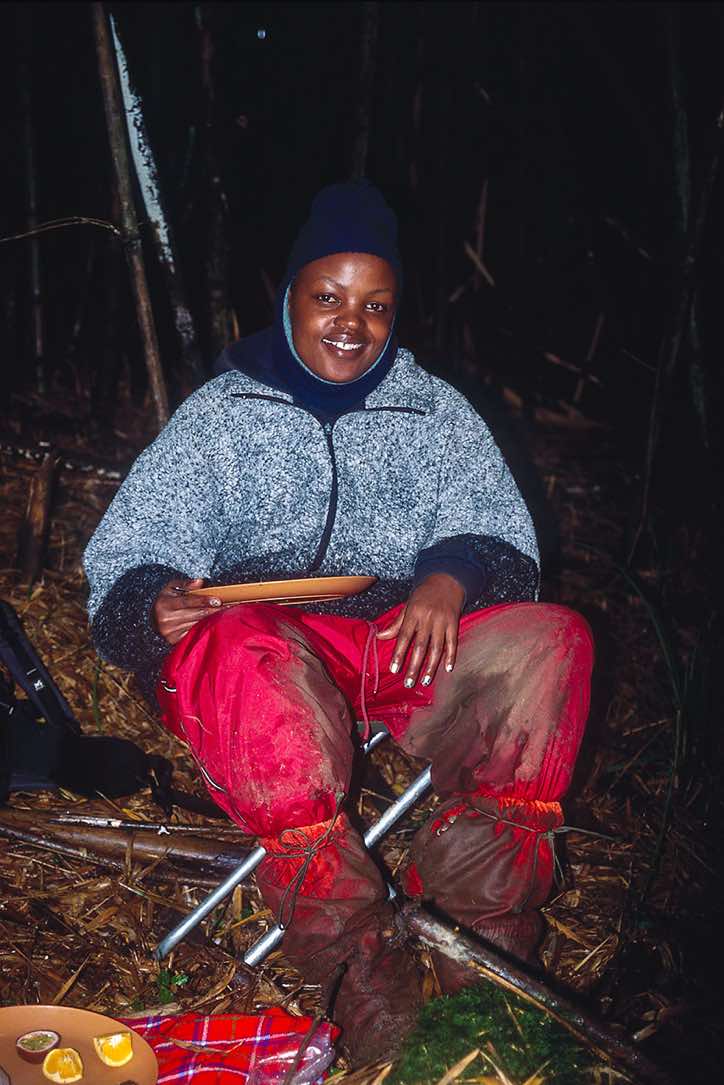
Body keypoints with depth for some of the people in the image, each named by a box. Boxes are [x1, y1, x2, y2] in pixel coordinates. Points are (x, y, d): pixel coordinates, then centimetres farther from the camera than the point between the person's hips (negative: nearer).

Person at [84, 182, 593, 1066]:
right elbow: (128, 554, 6)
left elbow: (499, 531, 10)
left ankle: (475, 925, -31)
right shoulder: (220, 414, 11)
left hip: (404, 643, 2)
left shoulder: (435, 412, 16)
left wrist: (451, 577, -15)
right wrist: (156, 603, -19)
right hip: (263, 628, -2)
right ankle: (355, 949, -37)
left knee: (551, 640, -25)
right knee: (248, 658, -39)